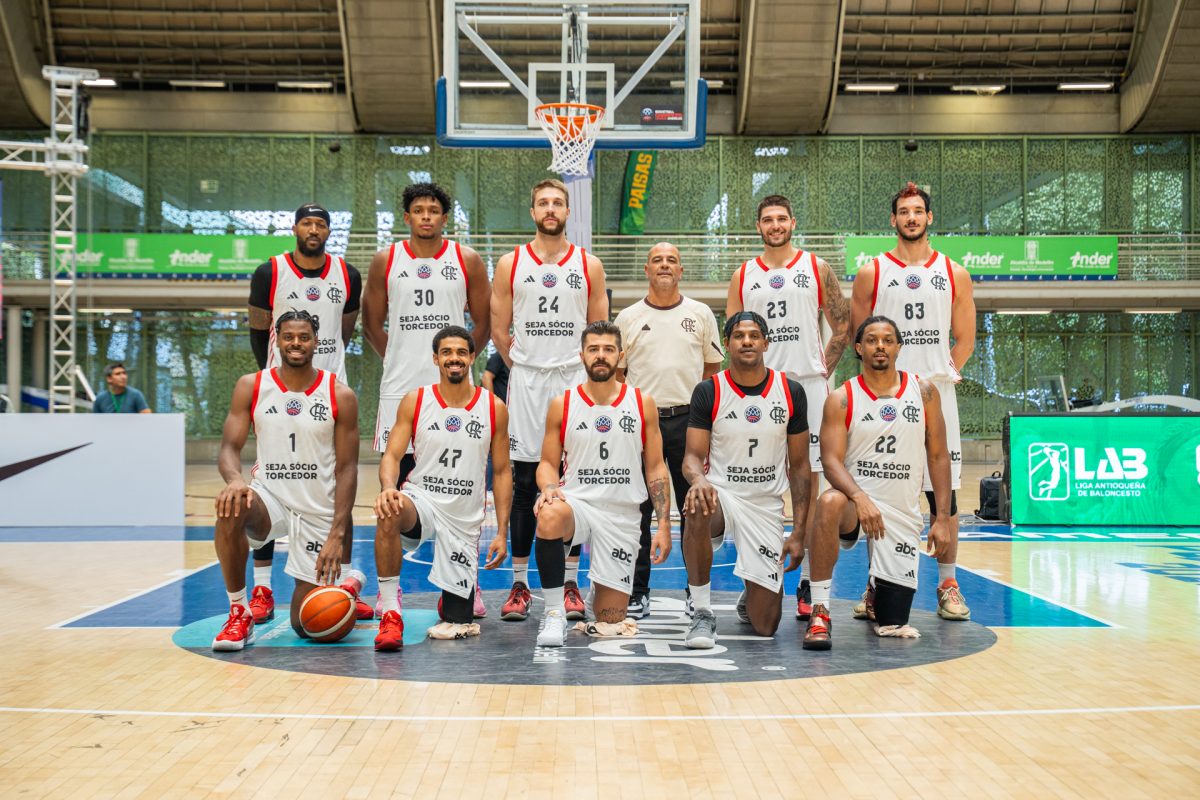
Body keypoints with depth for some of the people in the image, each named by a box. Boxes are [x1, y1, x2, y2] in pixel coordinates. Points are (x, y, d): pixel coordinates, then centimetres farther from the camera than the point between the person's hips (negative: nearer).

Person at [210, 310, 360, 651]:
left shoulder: (341, 396, -6)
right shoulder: (250, 386, -2)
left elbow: (347, 469, -6)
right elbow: (229, 447, -4)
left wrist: (338, 534, -14)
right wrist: (235, 479, -29)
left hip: (318, 512, -1)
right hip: (269, 495, 1)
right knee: (231, 507, -36)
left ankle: (349, 580, 36)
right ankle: (239, 613, -15)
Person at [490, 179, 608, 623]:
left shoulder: (589, 265, 5)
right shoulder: (510, 264, 5)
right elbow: (499, 329, 6)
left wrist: (583, 373, 4)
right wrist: (524, 370, 4)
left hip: (575, 381, 0)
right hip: (526, 383, 0)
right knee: (525, 484, 2)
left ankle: (571, 584, 12)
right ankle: (519, 585, 11)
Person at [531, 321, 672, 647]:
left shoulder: (643, 404, 2)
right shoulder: (562, 405, 1)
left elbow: (656, 467, 5)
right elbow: (548, 462, 6)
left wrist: (664, 525, -2)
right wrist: (549, 488, -18)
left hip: (622, 515, 1)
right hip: (577, 502, -1)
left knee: (611, 619, 1)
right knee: (549, 517, -39)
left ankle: (599, 589, 40)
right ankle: (554, 612, -22)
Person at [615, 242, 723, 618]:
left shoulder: (700, 314, 7)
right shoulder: (628, 317, 7)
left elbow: (713, 365, 11)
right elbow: (617, 372, 10)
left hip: (688, 419, 0)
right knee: (638, 509, 3)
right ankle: (638, 591, 12)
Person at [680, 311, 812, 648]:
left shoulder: (791, 392, 0)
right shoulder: (708, 392, -5)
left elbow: (799, 465, 4)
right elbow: (693, 456, -7)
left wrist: (799, 532, 0)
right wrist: (698, 479, -33)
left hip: (767, 506, 2)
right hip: (721, 494, -1)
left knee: (765, 626, -2)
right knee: (697, 510, -41)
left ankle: (749, 598, 38)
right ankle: (703, 613, -21)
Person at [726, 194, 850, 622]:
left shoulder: (818, 269, 6)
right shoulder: (743, 276, 10)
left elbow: (843, 326, 6)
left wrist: (822, 371, -2)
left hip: (807, 385, -1)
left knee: (808, 482, -1)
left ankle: (807, 581, 6)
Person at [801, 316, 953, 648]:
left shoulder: (924, 391, 3)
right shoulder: (841, 399, -3)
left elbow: (938, 456, 5)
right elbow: (832, 461, -13)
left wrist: (943, 517, -1)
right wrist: (860, 498, -31)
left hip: (903, 513, 2)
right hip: (856, 499, -2)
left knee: (893, 627, 1)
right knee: (830, 502, -41)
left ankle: (879, 587, 40)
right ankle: (820, 612, -27)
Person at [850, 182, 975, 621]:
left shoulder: (954, 274, 9)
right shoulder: (871, 273, 5)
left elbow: (965, 339, 12)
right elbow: (859, 338, 7)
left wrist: (943, 373, 1)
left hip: (936, 395, 1)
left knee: (944, 492, 3)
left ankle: (948, 585, 13)